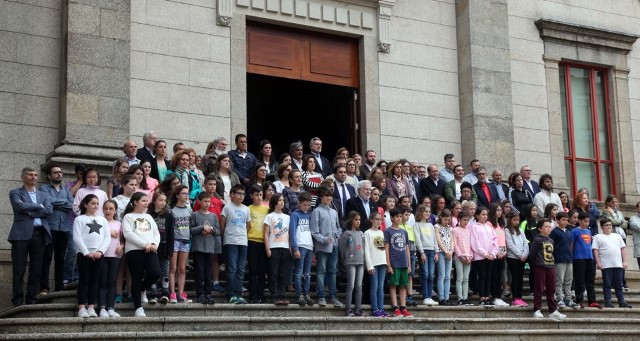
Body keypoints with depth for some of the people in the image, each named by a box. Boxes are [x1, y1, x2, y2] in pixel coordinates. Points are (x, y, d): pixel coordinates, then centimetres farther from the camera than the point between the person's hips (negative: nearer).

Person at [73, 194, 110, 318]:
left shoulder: (102, 220, 15)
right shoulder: (80, 219, 4)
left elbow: (107, 238, 8)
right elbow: (77, 238, -6)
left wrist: (100, 251, -7)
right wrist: (86, 252, -13)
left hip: (98, 254, 3)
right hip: (84, 254, -3)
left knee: (94, 281, 4)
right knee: (84, 280, -3)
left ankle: (91, 307, 5)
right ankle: (81, 308, -2)